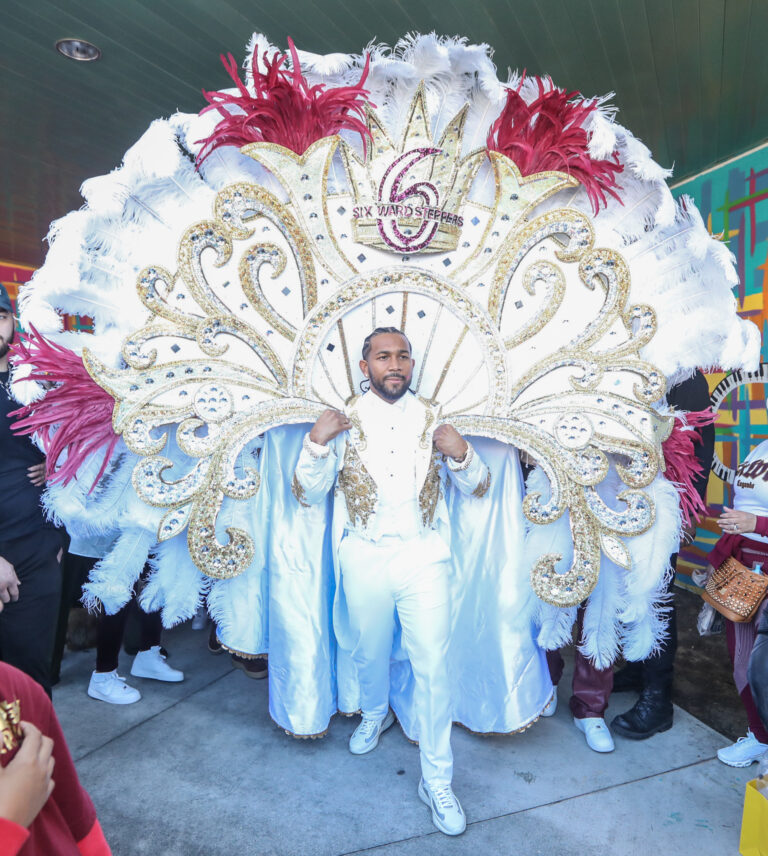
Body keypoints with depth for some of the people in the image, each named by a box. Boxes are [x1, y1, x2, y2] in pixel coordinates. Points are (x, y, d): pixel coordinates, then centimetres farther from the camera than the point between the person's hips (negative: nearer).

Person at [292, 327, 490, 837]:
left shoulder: (434, 419, 0)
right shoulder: (344, 421, -3)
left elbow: (479, 488, 5)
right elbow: (308, 495, -3)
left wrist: (461, 454, -16)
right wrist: (316, 442, -19)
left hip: (424, 557, 0)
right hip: (365, 559, 1)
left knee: (433, 667, 1)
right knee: (369, 654, 21)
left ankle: (437, 780, 22)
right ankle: (376, 713, 54)